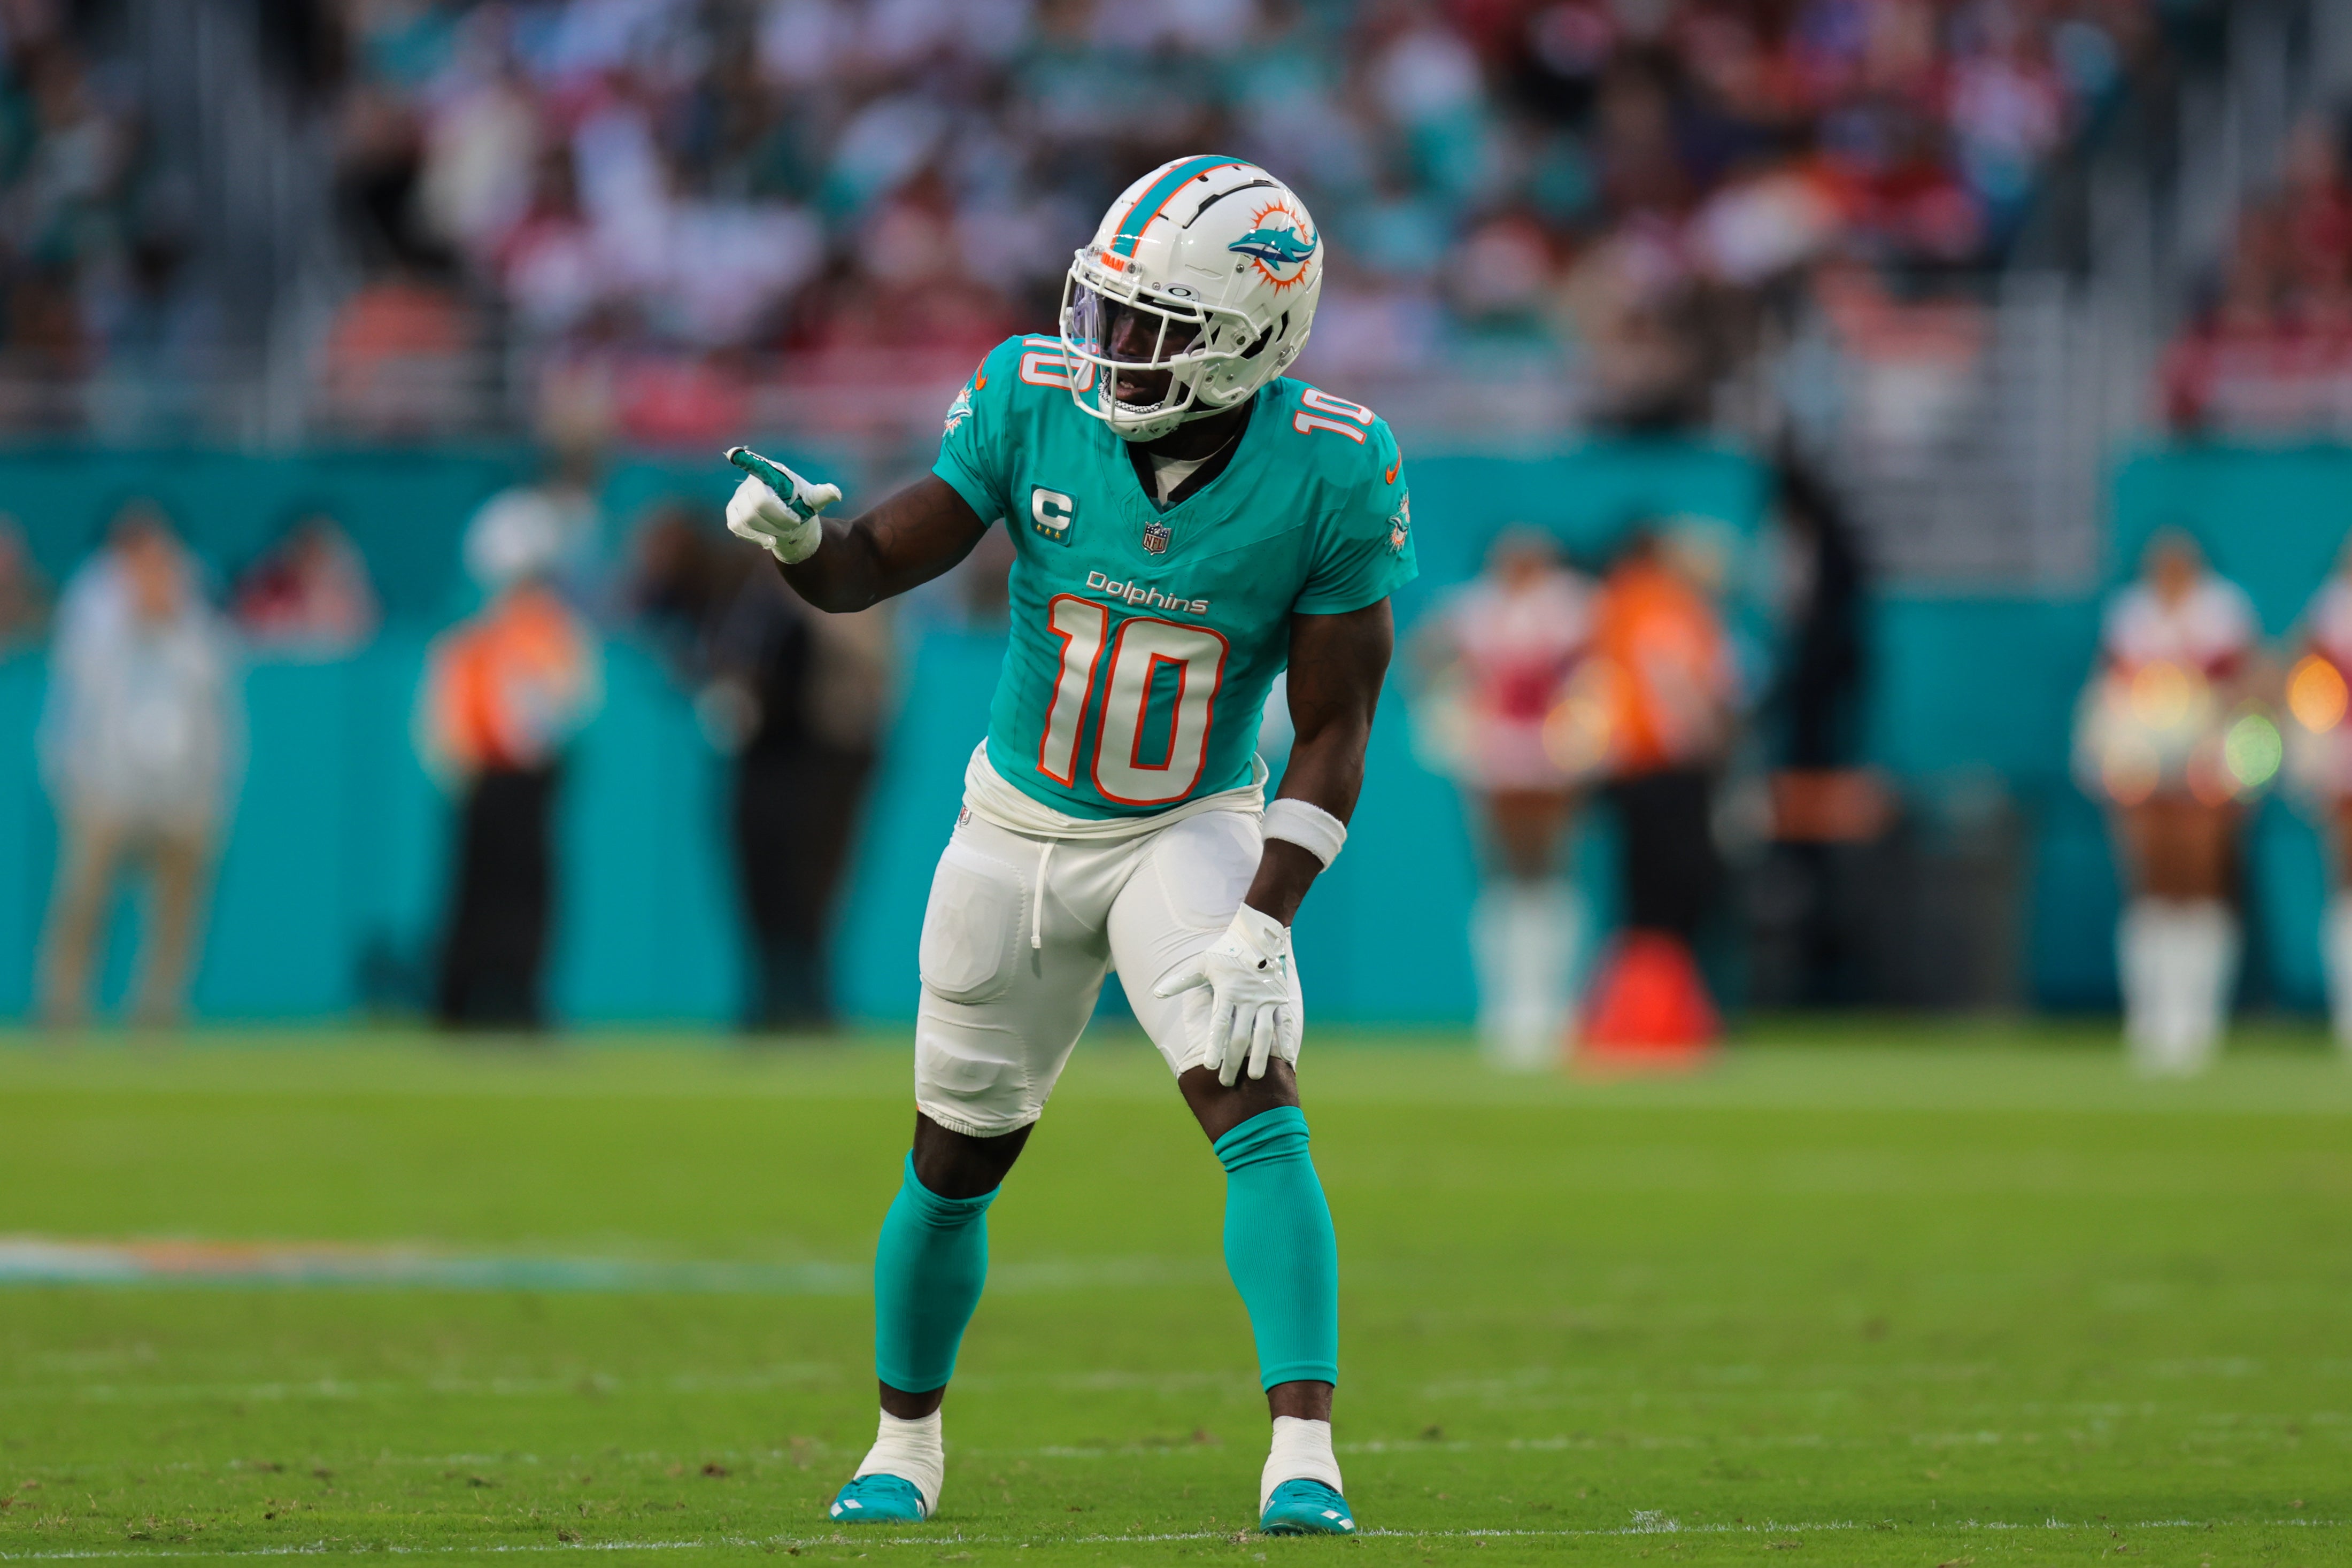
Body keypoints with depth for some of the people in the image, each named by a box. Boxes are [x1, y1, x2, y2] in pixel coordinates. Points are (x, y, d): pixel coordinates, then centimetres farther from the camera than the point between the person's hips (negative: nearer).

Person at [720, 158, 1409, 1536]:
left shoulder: (1330, 475, -21)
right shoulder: (1034, 403, -18)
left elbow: (1335, 729, -16)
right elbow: (879, 566, -9)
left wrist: (1265, 923, -24)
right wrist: (796, 537, -33)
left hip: (1194, 833, -2)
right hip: (1019, 834, 2)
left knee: (1261, 1119, -23)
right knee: (956, 1164, 14)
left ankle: (1304, 1459, -25)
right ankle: (906, 1446, 36)